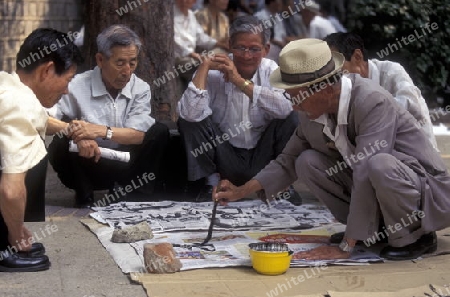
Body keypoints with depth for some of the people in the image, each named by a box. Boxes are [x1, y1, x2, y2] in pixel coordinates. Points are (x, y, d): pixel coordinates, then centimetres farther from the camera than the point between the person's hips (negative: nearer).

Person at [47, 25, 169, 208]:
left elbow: (139, 135, -17)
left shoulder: (140, 88, -4)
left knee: (159, 132, -15)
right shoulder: (78, 86, -13)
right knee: (61, 143, -30)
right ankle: (84, 197, -6)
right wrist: (75, 132, -39)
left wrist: (100, 131, -33)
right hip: (89, 166, -2)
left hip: (127, 166, 3)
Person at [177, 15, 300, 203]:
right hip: (225, 159, 0)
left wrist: (240, 81, -27)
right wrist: (205, 66, -25)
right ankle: (211, 183, -2)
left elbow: (287, 107, -29)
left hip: (264, 158, 1)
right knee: (188, 119, -20)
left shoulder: (272, 70, -6)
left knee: (292, 118, -22)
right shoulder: (214, 72, -11)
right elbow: (190, 113, -27)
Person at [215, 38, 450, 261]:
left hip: (426, 189, -7)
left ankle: (412, 236, -10)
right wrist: (241, 192, -2)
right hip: (374, 189, 7)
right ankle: (374, 226, 3)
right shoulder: (313, 110, -6)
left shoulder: (373, 102, -29)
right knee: (307, 162, -6)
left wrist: (345, 248, -31)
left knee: (378, 165, -37)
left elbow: (366, 172, -33)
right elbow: (289, 161, 9)